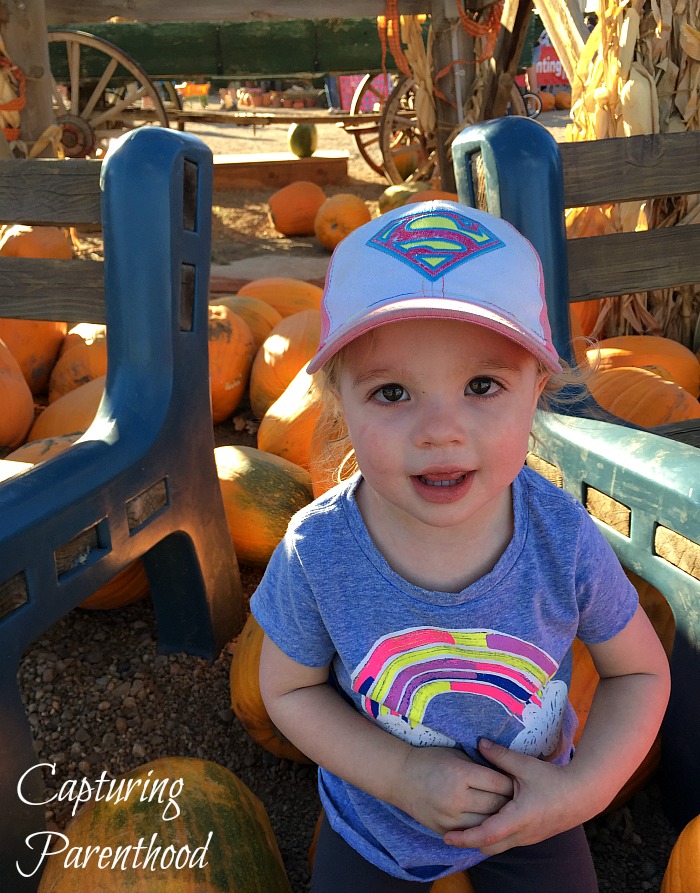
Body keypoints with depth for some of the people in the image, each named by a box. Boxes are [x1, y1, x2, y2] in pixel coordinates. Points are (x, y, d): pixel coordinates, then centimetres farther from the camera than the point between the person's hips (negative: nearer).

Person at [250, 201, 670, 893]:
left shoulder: (564, 538, -29)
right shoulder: (317, 552, -30)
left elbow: (640, 672, -11)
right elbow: (289, 688, -13)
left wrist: (585, 788, -25)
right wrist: (402, 776, -25)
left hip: (531, 814, 1)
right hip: (376, 826, 0)